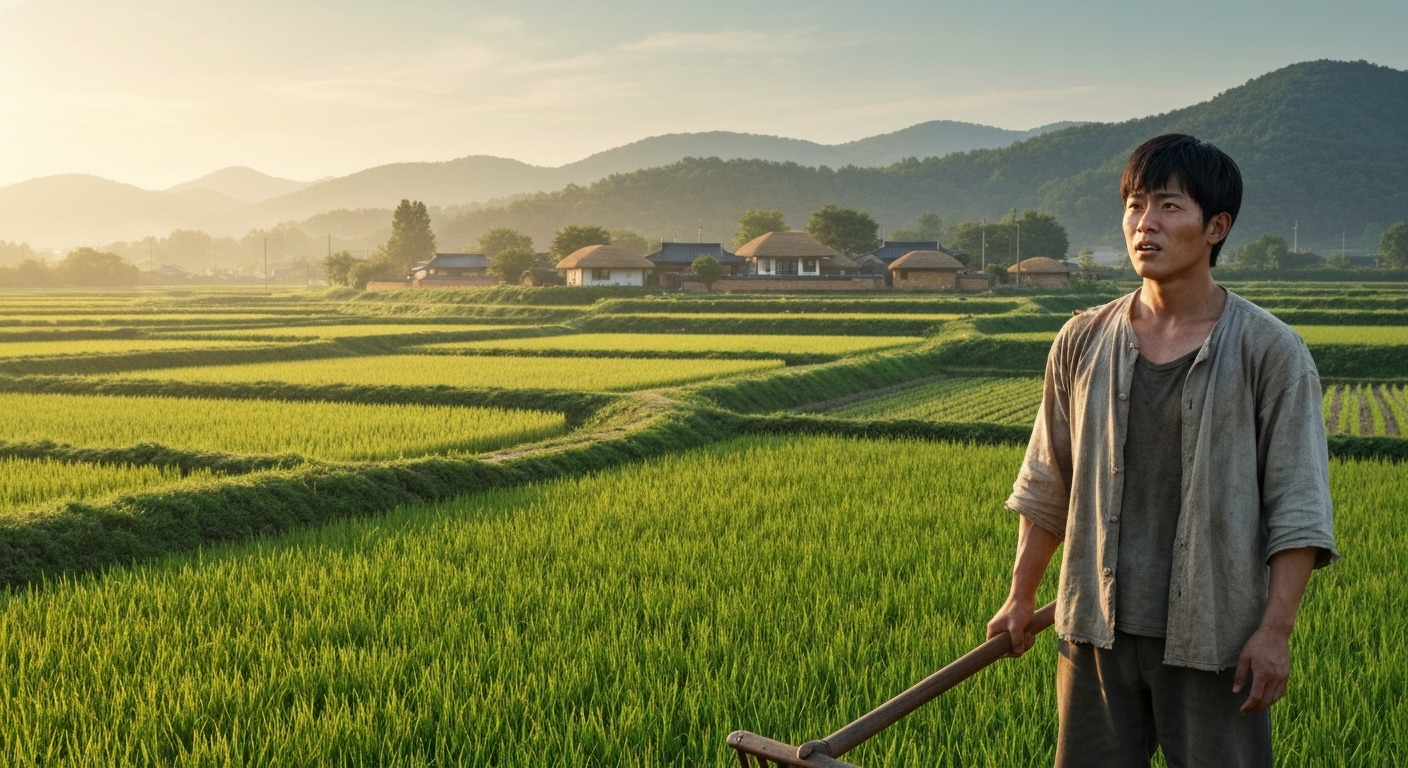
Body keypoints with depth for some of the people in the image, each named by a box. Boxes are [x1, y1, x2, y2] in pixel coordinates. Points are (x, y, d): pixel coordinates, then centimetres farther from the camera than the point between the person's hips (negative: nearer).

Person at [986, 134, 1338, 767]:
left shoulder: (1270, 351, -6)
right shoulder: (1082, 342, 3)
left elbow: (1298, 507, -6)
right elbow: (1046, 486, 11)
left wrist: (1276, 629, -12)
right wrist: (1021, 597, 13)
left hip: (1216, 637, -3)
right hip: (1096, 626, 3)